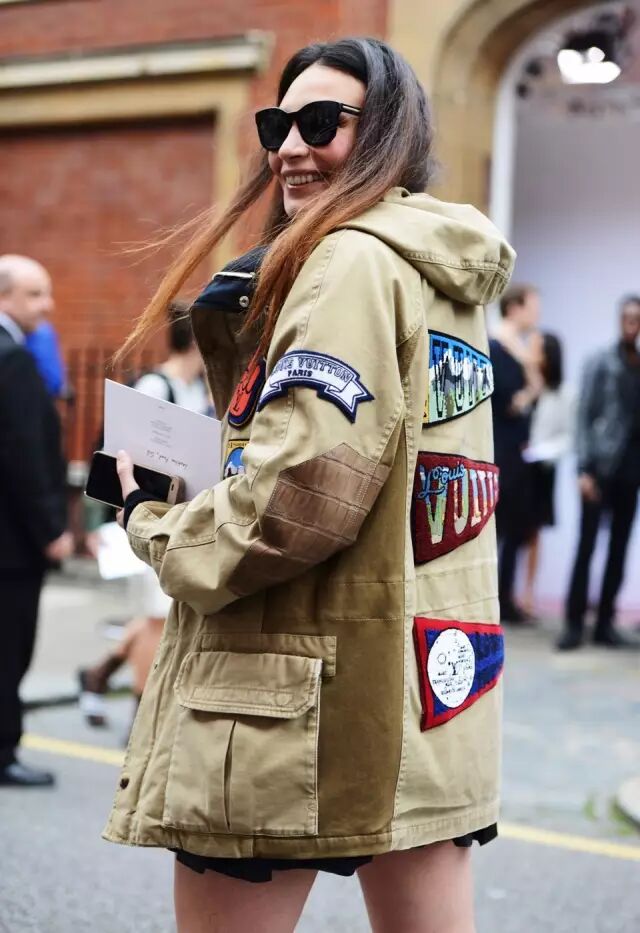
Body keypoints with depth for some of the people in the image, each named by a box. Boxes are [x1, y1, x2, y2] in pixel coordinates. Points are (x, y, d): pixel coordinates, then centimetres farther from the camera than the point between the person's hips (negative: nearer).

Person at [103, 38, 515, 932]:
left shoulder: (353, 260, -13)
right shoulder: (445, 275, 15)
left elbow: (303, 488, -22)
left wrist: (162, 534, -5)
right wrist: (247, 321, 9)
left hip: (295, 704, -9)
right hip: (430, 675, 9)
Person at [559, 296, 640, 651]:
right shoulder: (600, 364, 0)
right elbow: (584, 417, -3)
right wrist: (584, 469, -11)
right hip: (602, 466, -4)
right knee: (586, 545, -5)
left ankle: (605, 623, 12)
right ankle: (574, 623, -2)